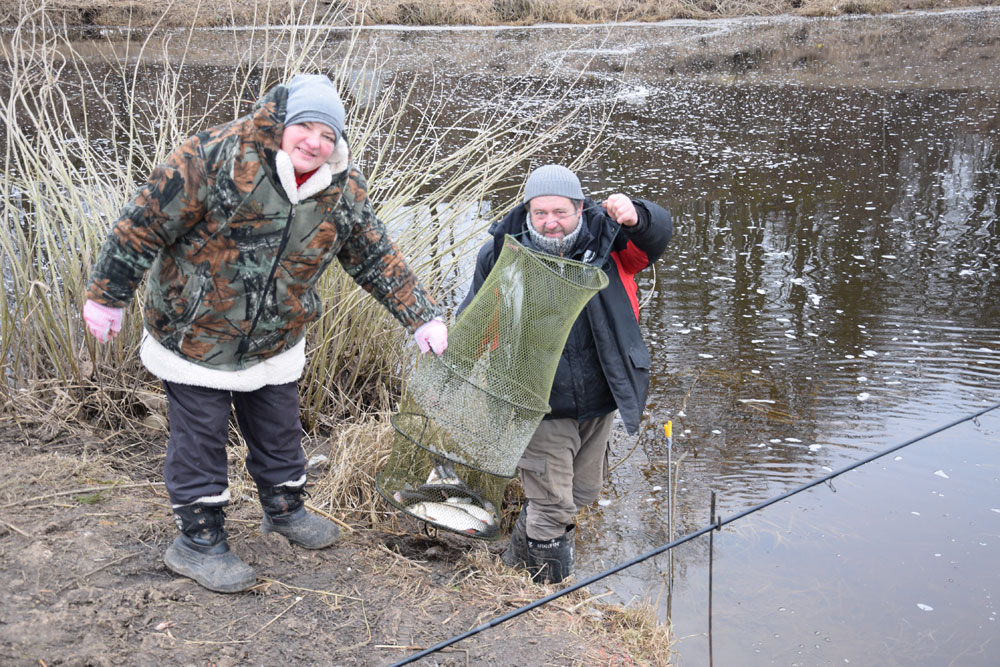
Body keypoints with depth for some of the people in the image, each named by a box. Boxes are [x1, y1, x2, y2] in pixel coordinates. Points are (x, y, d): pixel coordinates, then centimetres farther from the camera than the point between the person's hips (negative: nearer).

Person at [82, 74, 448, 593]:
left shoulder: (344, 193, -7)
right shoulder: (219, 157, -25)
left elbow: (376, 258, 5)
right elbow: (146, 220, -20)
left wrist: (422, 317, 4)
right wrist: (107, 296, -16)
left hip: (276, 341, 5)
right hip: (194, 334, -5)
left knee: (278, 429, 19)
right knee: (200, 437, 4)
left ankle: (284, 509, 42)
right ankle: (199, 541, 20)